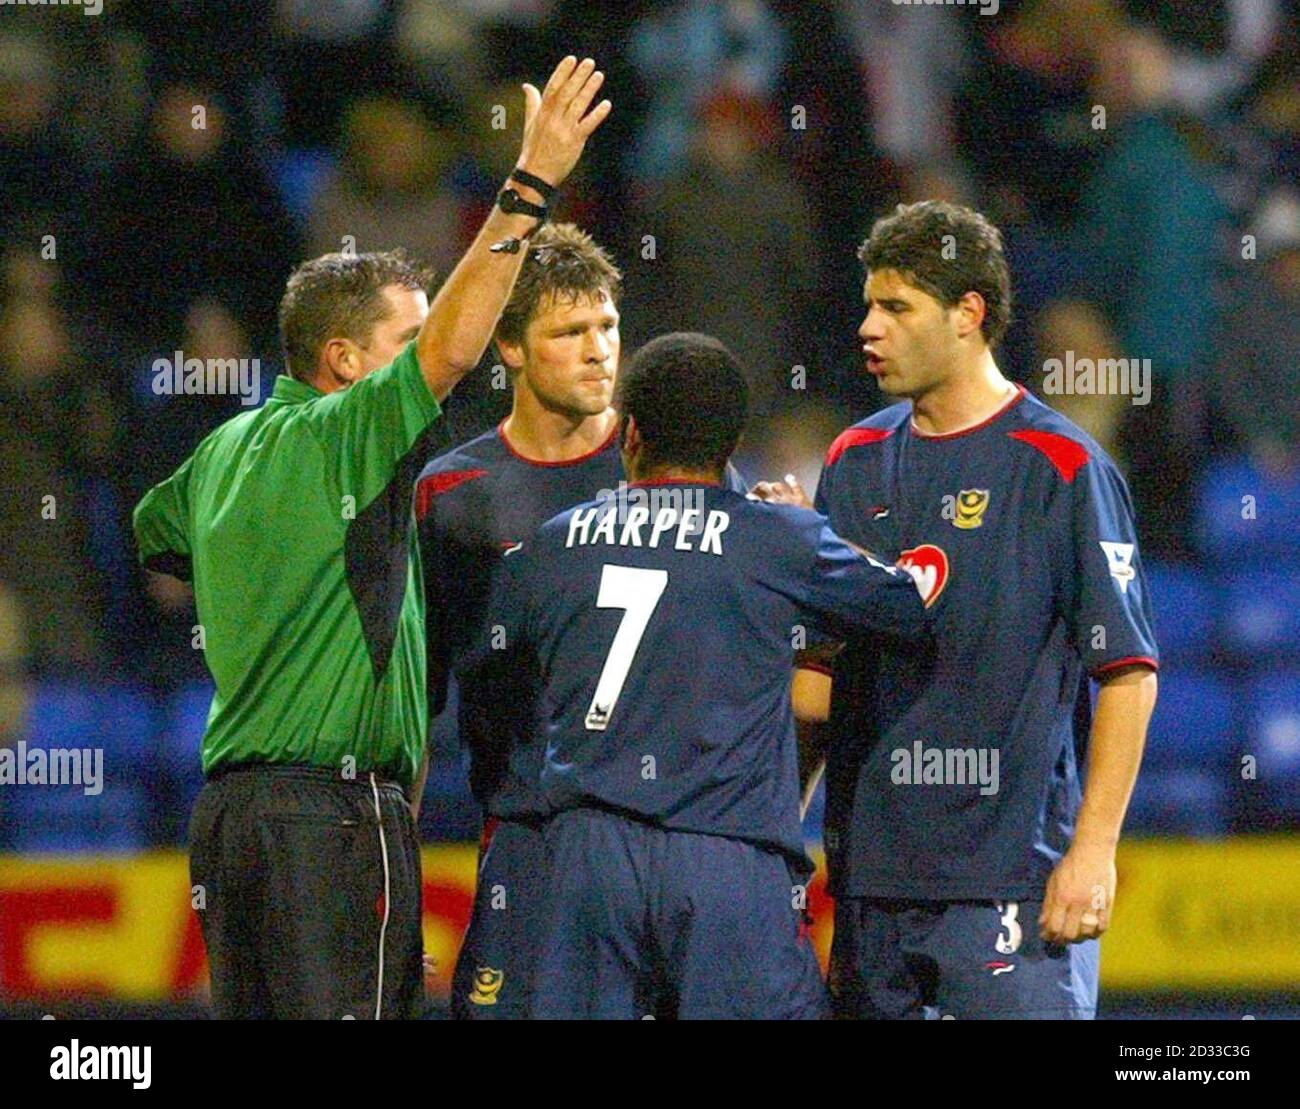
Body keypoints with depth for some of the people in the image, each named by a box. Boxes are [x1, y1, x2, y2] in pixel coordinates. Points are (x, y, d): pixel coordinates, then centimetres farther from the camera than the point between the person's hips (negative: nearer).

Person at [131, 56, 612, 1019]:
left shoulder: (226, 450, 16)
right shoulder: (343, 439, -10)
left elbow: (154, 531, 34)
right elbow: (453, 349, -22)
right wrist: (531, 186, -22)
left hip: (232, 798, 9)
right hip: (333, 809, -9)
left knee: (253, 1016, 8)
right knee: (352, 1012, -10)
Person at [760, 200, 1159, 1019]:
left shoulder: (1059, 467, -5)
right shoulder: (857, 461, 12)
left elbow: (1129, 673, -8)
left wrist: (1094, 850, -13)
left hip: (1011, 868, -6)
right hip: (872, 861, 6)